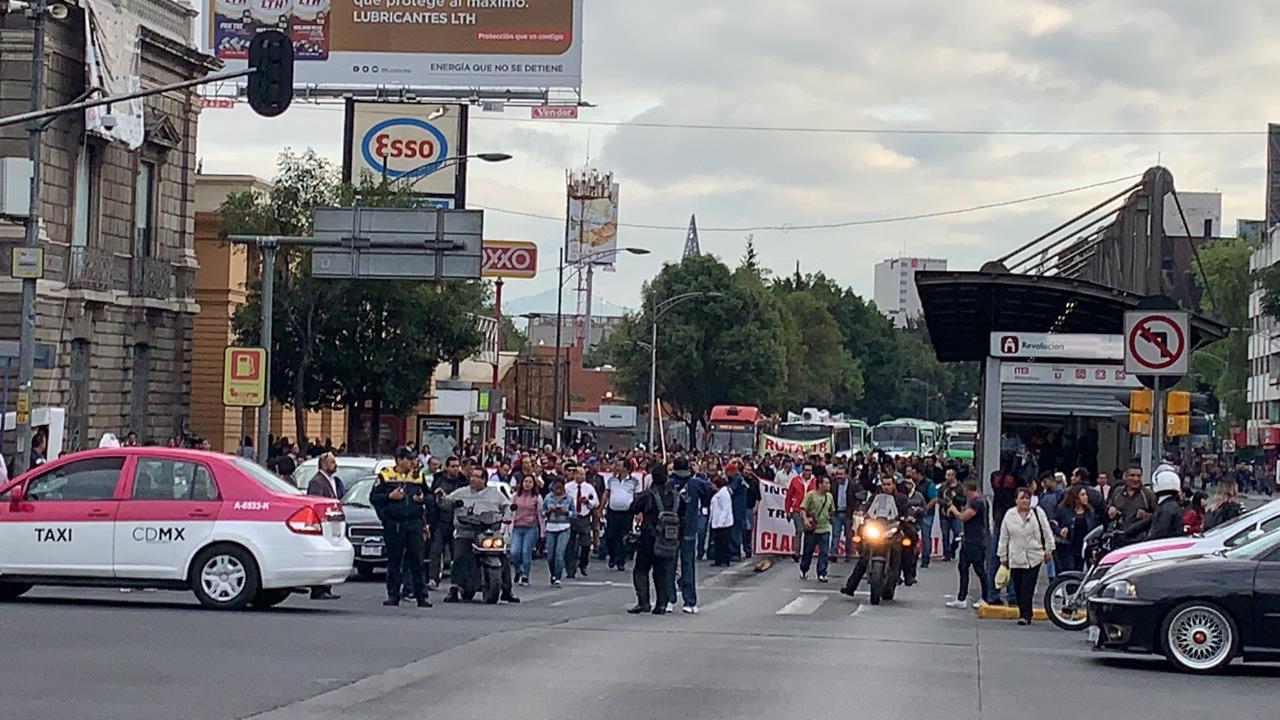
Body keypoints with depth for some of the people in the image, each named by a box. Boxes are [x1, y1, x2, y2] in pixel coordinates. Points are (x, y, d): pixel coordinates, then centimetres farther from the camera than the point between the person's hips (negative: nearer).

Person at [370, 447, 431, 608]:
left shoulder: (418, 476, 13)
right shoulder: (385, 476, 4)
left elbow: (428, 495, 22)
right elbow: (373, 497, 2)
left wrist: (423, 498, 1)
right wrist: (389, 496, -11)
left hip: (414, 523, 2)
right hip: (393, 525, -2)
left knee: (417, 561, 0)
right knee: (394, 561, 4)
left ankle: (421, 596, 2)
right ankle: (393, 595, 10)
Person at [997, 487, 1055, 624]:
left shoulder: (1037, 512, 1)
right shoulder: (1009, 515, 6)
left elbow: (1047, 532, 6)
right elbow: (1004, 537, 10)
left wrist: (1048, 550, 5)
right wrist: (1003, 556, 10)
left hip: (1034, 558, -2)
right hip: (1015, 559, 2)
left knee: (1027, 588, -10)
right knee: (1018, 589, 5)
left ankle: (1025, 615, -11)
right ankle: (1025, 614, 17)